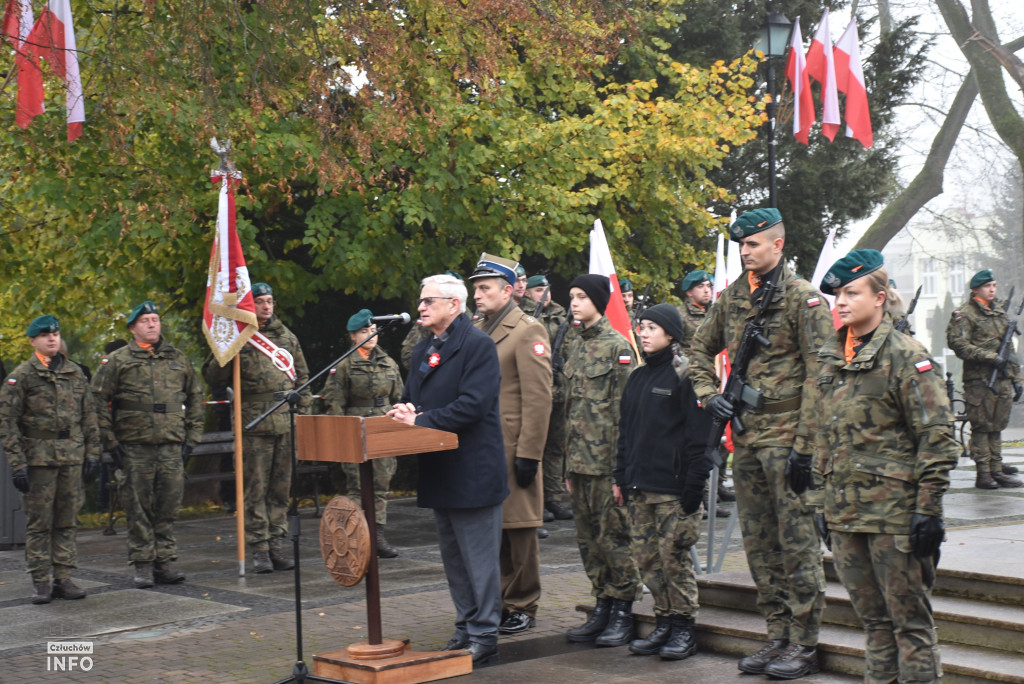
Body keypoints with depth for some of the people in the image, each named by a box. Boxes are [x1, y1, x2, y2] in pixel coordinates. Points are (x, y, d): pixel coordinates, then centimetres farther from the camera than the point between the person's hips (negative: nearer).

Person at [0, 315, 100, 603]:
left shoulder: (75, 373, 11)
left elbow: (89, 416, 15)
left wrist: (92, 454, 8)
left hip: (72, 458, 4)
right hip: (38, 458, -4)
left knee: (67, 521, 6)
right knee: (39, 522, 0)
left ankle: (64, 578, 13)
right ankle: (40, 582, 6)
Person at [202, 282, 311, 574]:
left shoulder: (287, 337, 14)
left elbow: (302, 375, 19)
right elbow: (213, 378, -3)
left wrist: (303, 409, 10)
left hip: (287, 425, 4)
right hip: (254, 425, -4)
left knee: (281, 488, 9)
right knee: (255, 489, -2)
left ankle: (277, 545, 15)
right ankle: (259, 549, 3)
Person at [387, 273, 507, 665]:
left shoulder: (478, 346, -11)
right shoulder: (423, 351, 16)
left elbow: (473, 404, -21)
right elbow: (411, 397, 19)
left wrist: (421, 421, -20)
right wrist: (404, 412, -6)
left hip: (472, 471, -9)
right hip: (439, 471, 9)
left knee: (479, 558, -2)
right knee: (453, 557, 16)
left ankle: (483, 635, 5)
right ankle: (465, 628, 26)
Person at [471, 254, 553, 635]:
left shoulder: (528, 331, -7)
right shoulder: (478, 332, 16)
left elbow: (538, 397, -13)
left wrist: (529, 454, -16)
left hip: (512, 448, -7)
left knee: (518, 528, 1)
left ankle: (523, 607, 10)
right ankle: (497, 601, 20)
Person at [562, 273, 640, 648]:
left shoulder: (617, 346, -7)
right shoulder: (575, 347, 14)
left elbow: (625, 409, -11)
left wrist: (620, 467, -15)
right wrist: (569, 466, 16)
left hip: (606, 460, -7)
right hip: (579, 459, 7)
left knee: (614, 535, -2)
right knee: (588, 537, 10)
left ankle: (623, 613, 6)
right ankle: (602, 607, 19)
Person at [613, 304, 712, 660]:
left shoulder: (684, 376, -7)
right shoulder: (637, 378, 15)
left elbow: (699, 434, -11)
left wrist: (694, 484, -16)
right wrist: (621, 477, 16)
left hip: (674, 486, -7)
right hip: (640, 486, 7)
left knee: (674, 556, -3)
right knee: (647, 557, 8)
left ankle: (683, 629, 7)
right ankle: (663, 624, 18)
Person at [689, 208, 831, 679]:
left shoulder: (802, 297, -8)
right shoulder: (732, 297, 11)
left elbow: (819, 376, -13)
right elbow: (701, 349, 26)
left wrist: (805, 446, -17)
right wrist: (708, 393, 7)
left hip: (785, 435, -7)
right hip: (745, 435, 7)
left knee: (797, 542, -2)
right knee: (758, 543, 11)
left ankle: (803, 645, 6)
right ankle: (778, 637, 21)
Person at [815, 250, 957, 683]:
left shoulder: (906, 356, -9)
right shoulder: (831, 357, 12)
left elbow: (938, 438, -11)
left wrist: (928, 508, -15)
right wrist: (826, 501, 18)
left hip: (895, 515, -7)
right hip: (845, 513, 7)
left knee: (909, 618, 0)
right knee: (873, 617, 14)